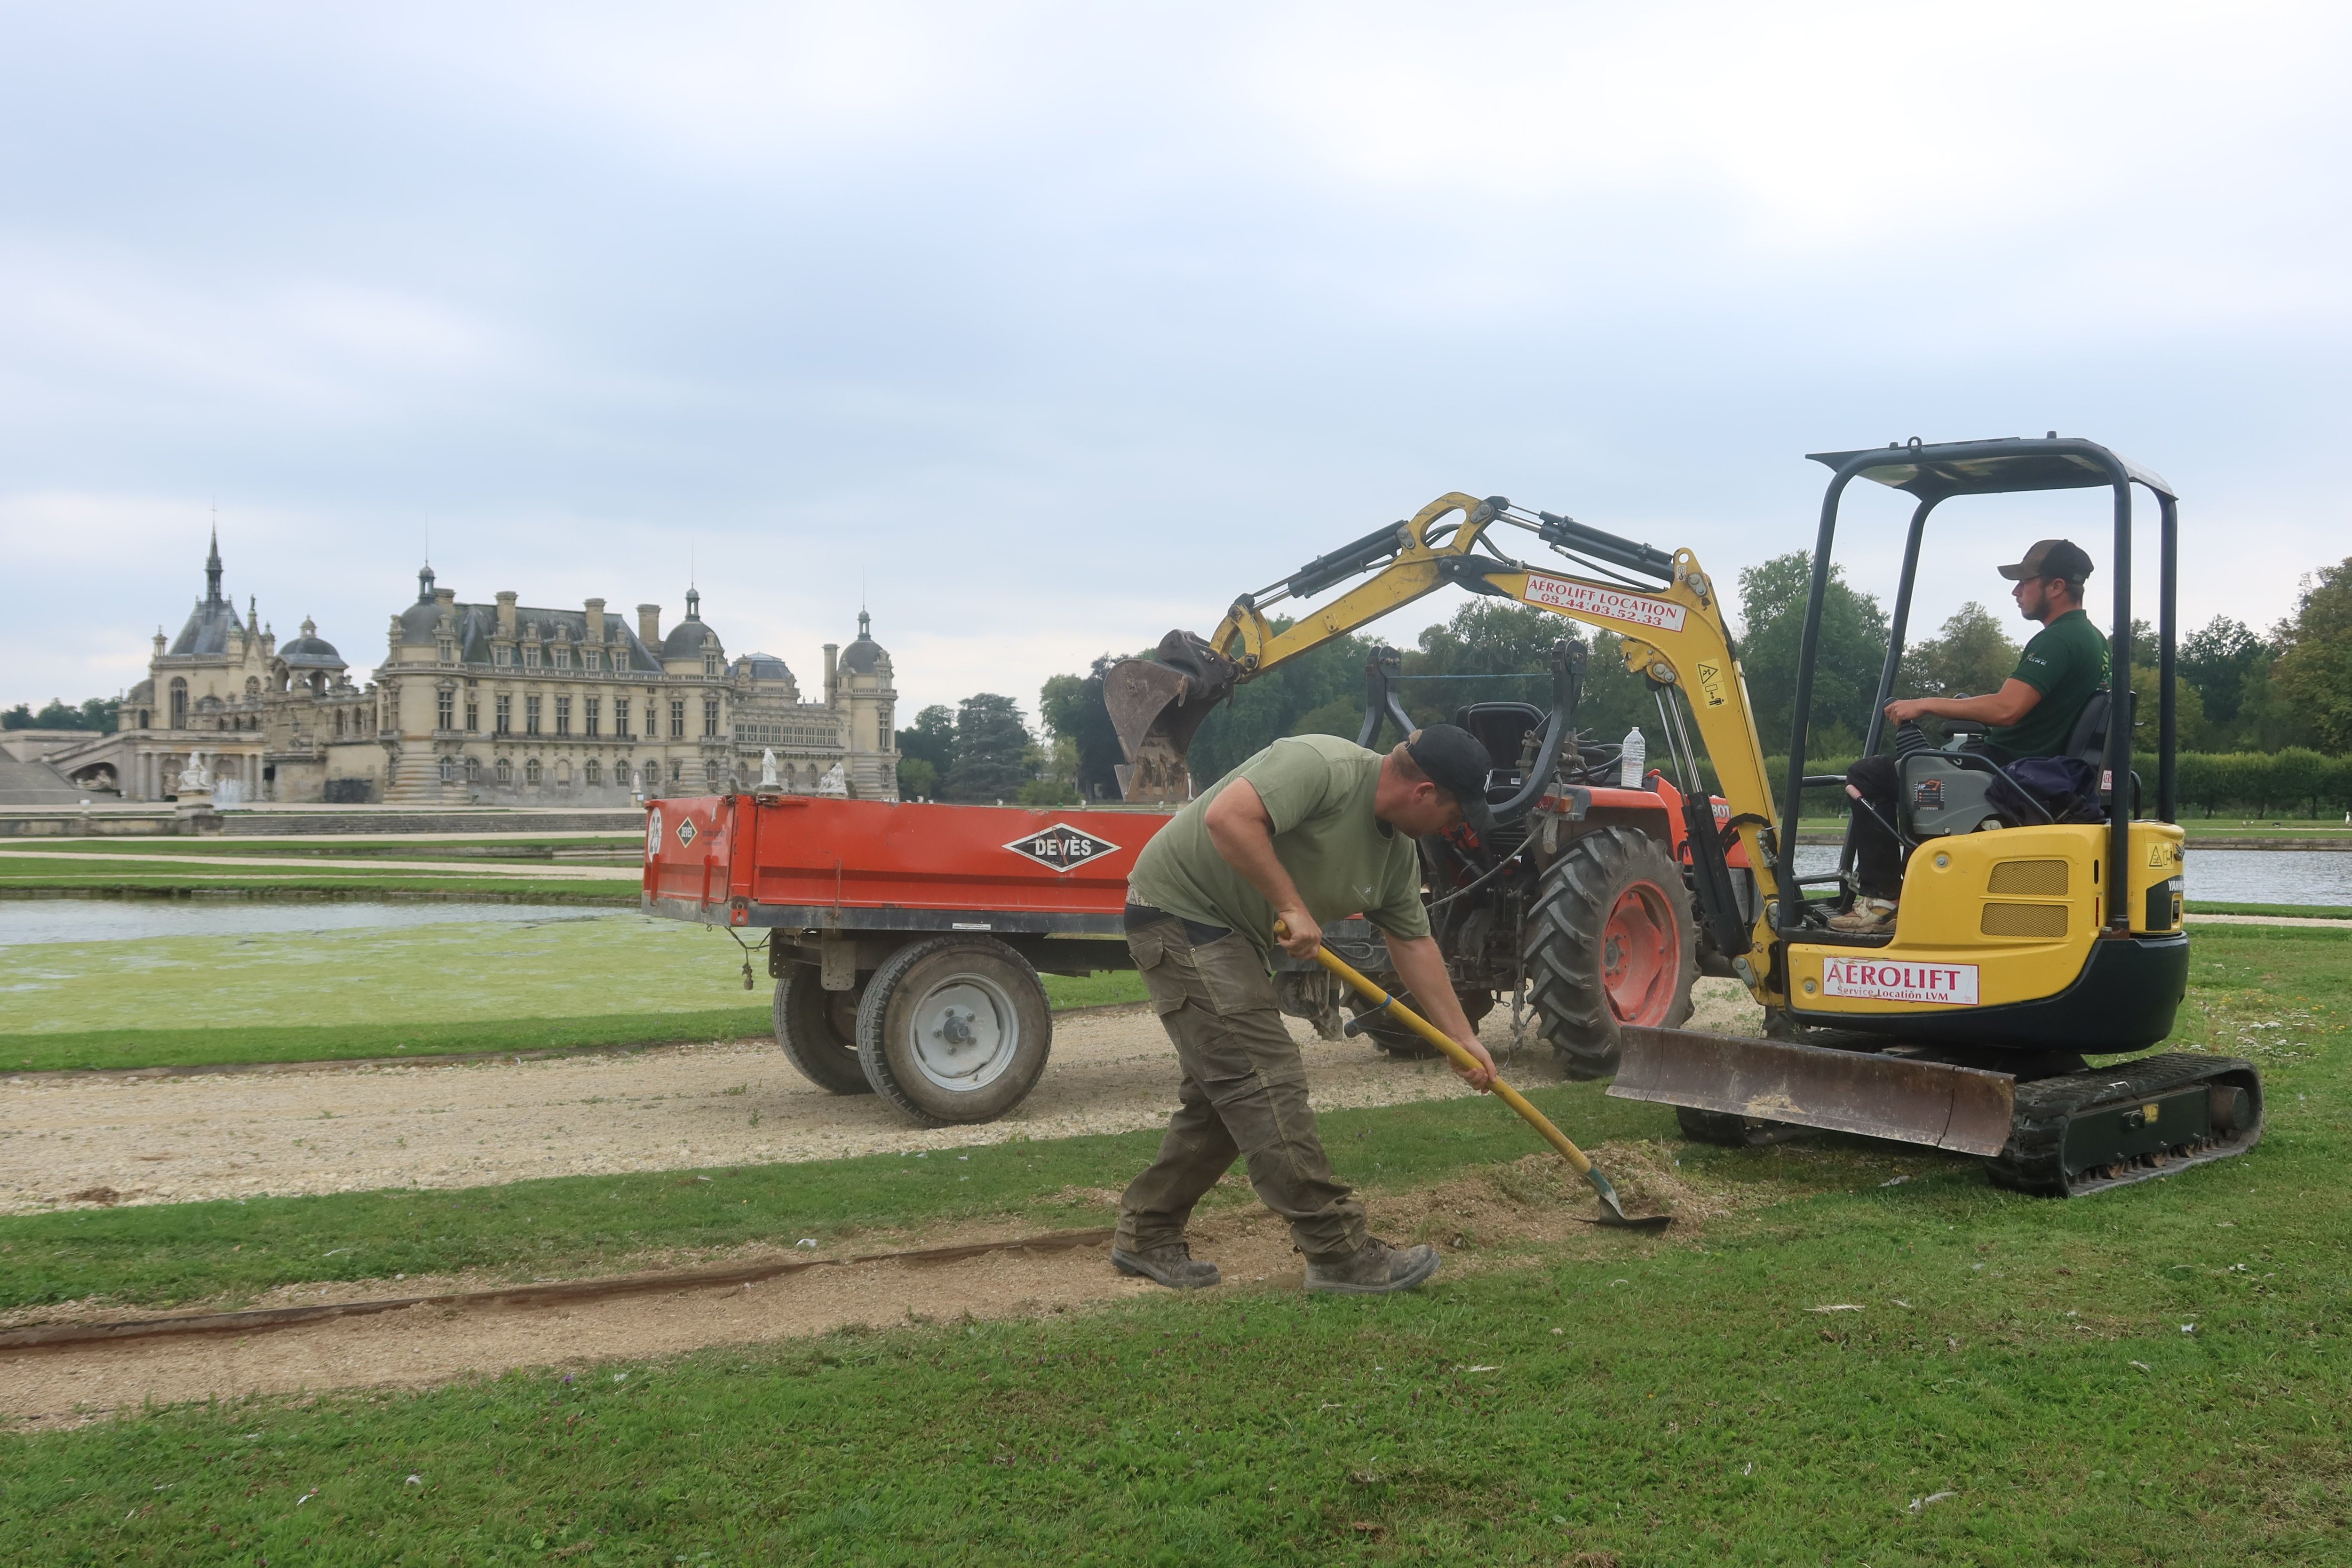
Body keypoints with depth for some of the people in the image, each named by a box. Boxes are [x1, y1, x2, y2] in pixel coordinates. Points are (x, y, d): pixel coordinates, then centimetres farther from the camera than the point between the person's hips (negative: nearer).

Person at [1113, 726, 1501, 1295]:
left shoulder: (1398, 854, 6)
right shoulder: (1323, 767, -23)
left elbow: (1414, 945, 12)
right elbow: (1228, 817, -33)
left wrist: (1463, 1040, 11)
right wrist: (1292, 906, -27)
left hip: (1234, 934, 10)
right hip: (1181, 910, -10)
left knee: (1222, 1095, 12)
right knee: (1266, 1082, -11)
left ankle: (1146, 1236, 24)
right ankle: (1339, 1255, -7)